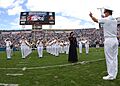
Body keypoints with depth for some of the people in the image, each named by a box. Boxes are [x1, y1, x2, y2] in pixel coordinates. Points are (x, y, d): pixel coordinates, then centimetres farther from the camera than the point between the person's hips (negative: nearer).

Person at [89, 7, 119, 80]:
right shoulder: (115, 20, 11)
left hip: (109, 40, -7)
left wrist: (91, 16, 22)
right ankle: (114, 75, 16)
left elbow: (96, 20, 5)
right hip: (115, 40, 8)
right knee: (114, 58, 9)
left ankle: (111, 75, 0)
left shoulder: (105, 19, -9)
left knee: (109, 58, -3)